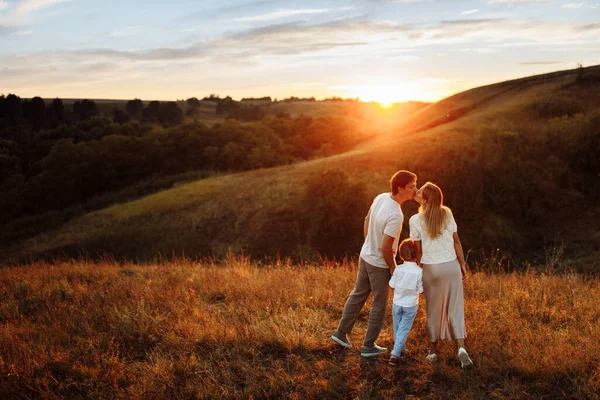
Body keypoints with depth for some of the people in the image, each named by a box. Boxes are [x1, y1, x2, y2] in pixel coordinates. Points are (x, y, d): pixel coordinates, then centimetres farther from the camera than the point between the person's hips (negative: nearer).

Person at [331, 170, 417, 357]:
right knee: (379, 305, 11)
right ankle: (369, 346, 24)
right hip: (380, 265, -8)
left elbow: (367, 221, 8)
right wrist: (393, 268, -11)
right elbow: (385, 247, -28)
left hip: (365, 256, 8)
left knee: (358, 295, 22)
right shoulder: (396, 215, -31)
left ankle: (341, 333, 34)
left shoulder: (381, 197, -6)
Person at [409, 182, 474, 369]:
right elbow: (456, 241, 2)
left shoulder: (415, 220, -10)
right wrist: (462, 263, 12)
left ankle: (433, 351, 24)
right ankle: (461, 348, -6)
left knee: (433, 310, 13)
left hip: (431, 269, -1)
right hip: (451, 266, 1)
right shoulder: (447, 214, -2)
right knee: (455, 309, 8)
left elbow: (418, 250, -6)